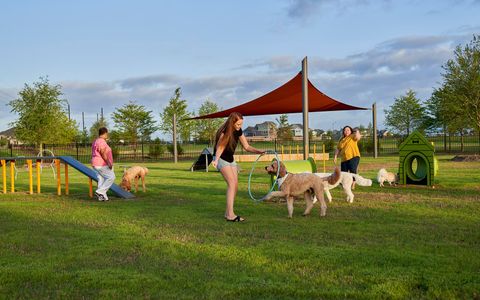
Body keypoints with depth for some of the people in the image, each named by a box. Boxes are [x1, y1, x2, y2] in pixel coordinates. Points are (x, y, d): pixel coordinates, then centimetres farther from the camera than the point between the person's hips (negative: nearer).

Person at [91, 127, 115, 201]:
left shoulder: (96, 142, 16)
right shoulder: (101, 142, -17)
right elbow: (103, 153, -24)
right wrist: (109, 163, -22)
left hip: (99, 165, 10)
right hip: (102, 165, -10)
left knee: (101, 180, 8)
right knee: (111, 177, -7)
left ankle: (102, 197, 7)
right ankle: (100, 192, -9)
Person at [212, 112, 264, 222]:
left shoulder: (238, 131, -4)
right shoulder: (224, 132, -24)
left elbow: (246, 147, 2)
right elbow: (220, 147, -35)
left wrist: (259, 151, -12)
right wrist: (216, 160, -52)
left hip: (230, 159, 8)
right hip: (221, 159, -8)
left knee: (235, 185, 2)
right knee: (232, 183, -19)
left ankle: (228, 213, 11)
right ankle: (230, 214, -22)